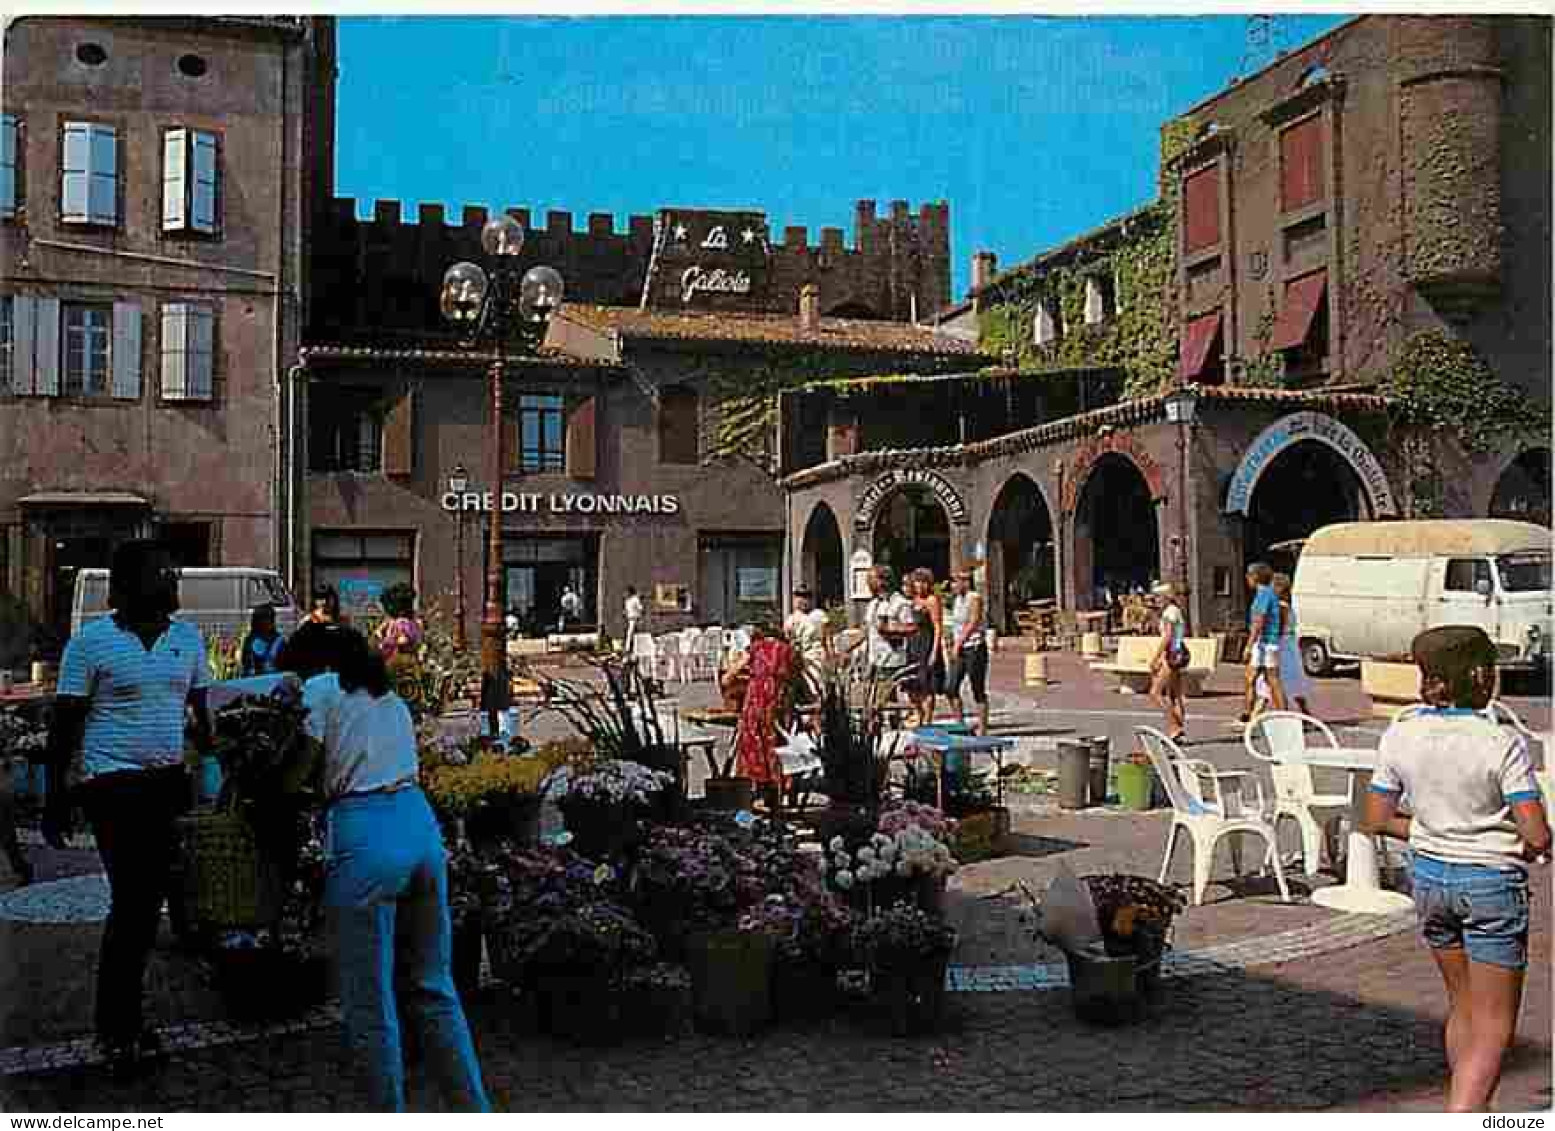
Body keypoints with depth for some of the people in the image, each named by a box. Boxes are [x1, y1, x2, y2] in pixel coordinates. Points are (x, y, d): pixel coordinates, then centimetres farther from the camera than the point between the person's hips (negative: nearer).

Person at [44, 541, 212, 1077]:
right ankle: (116, 1030, 9)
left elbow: (204, 713, 14)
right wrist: (55, 800, -5)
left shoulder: (188, 637, 6)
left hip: (169, 785, 5)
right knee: (131, 901, -6)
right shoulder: (91, 641, -7)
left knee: (149, 901, 12)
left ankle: (121, 1015, 28)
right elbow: (66, 724, -4)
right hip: (114, 786, -5)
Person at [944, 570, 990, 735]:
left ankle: (982, 728, 5)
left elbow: (972, 624, -17)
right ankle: (960, 722, 13)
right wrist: (950, 643, 11)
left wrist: (958, 644, -20)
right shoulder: (957, 600, 14)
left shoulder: (975, 598, -10)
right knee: (950, 688, 1)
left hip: (975, 648, -8)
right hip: (959, 649, 8)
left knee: (978, 691, -2)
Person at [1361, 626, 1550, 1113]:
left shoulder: (1399, 737, -5)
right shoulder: (1503, 744, -18)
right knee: (1494, 1023, 7)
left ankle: (1471, 1110, 35)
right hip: (1492, 882, -5)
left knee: (1463, 1007, 23)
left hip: (1429, 875, 5)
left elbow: (1376, 820, 1)